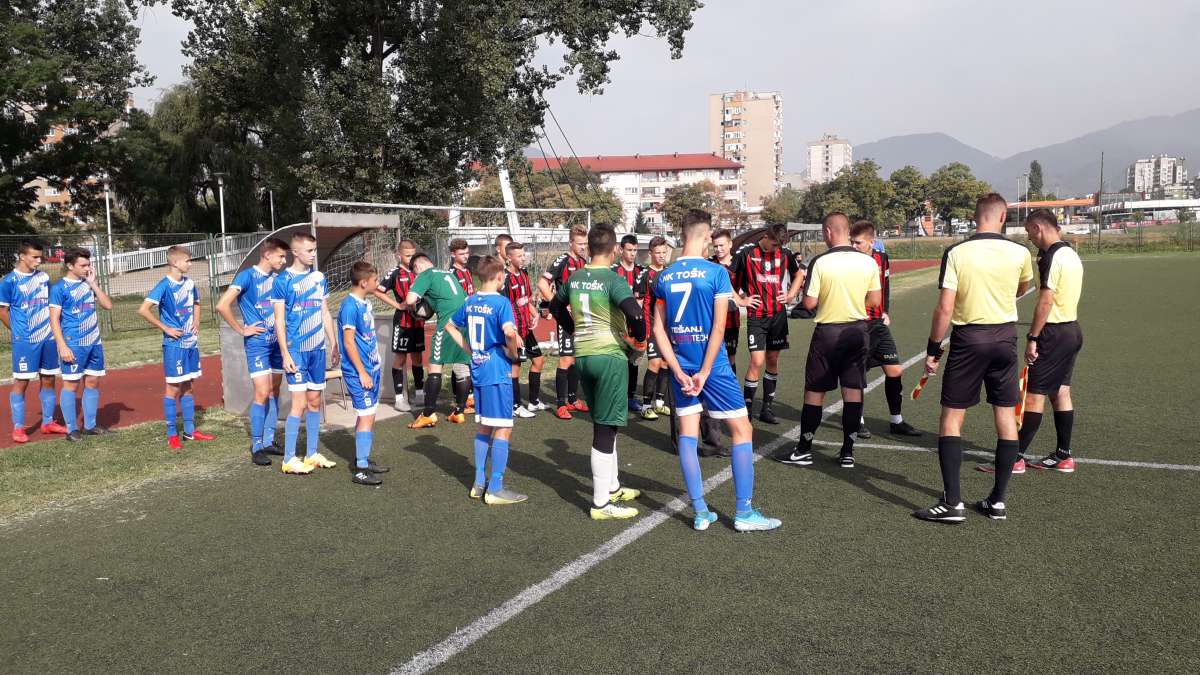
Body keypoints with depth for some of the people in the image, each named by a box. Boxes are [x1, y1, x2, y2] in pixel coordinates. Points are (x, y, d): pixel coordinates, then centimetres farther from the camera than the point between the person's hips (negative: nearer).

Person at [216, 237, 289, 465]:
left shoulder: (278, 277, 8)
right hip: (257, 343, -7)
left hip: (277, 342, 7)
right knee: (262, 394, -9)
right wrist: (241, 329, -12)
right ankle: (256, 447, 0)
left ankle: (269, 442, 20)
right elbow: (222, 305, -18)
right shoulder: (247, 276, -11)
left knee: (274, 392, 10)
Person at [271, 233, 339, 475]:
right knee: (299, 403, -8)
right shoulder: (283, 280, -7)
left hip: (318, 348, 6)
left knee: (315, 401, 10)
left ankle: (312, 454, 20)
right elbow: (279, 321, -8)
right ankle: (289, 460, 1)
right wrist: (285, 354, -13)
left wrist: (334, 346, 13)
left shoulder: (319, 278, 9)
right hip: (296, 350, -6)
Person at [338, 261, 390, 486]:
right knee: (367, 416, -8)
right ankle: (360, 470, -4)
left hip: (371, 368, 9)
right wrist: (362, 372, -18)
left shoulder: (365, 303, 10)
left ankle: (364, 460, 25)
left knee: (366, 415, 15)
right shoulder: (350, 306, -17)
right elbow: (349, 342, -19)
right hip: (359, 372, -9)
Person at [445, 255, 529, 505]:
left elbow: (450, 326, 21)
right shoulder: (501, 302, -14)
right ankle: (495, 489, 1)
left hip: (478, 369, 8)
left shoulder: (470, 302, 8)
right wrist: (513, 353, -13)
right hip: (497, 371, -8)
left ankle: (479, 484, 21)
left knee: (484, 426, 17)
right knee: (503, 428, -1)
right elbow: (510, 332, -30)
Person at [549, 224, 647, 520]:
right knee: (606, 428, -2)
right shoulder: (612, 279, -14)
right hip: (610, 356, -7)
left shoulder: (574, 278, 7)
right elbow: (634, 313, -26)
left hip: (583, 355, 7)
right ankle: (601, 503, 2)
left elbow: (555, 306, 24)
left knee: (602, 424, 20)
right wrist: (639, 340, -8)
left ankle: (612, 487, 33)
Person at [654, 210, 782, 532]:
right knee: (742, 430, 6)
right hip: (713, 365, -5)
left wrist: (680, 372, -2)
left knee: (687, 433, 9)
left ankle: (700, 513, 13)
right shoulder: (716, 272, -10)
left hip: (681, 367, 5)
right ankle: (744, 513, 7)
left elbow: (658, 330, 1)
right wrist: (704, 372, -11)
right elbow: (718, 328, -15)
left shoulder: (664, 277, 3)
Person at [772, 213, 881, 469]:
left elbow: (809, 303, -12)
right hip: (857, 330, 3)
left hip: (827, 331, -3)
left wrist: (815, 293, 9)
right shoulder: (868, 262, -2)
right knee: (853, 390, 8)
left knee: (815, 391, 6)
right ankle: (848, 452, 12)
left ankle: (804, 450, 13)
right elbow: (875, 300, 4)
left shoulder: (820, 262, -13)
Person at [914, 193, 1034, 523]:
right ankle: (998, 501, 16)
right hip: (1005, 336, 3)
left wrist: (932, 349, -4)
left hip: (968, 338, -3)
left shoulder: (956, 253, -11)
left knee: (951, 418, 3)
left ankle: (952, 502, -1)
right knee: (1006, 416, 10)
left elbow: (944, 309, -14)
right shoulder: (1019, 253, -2)